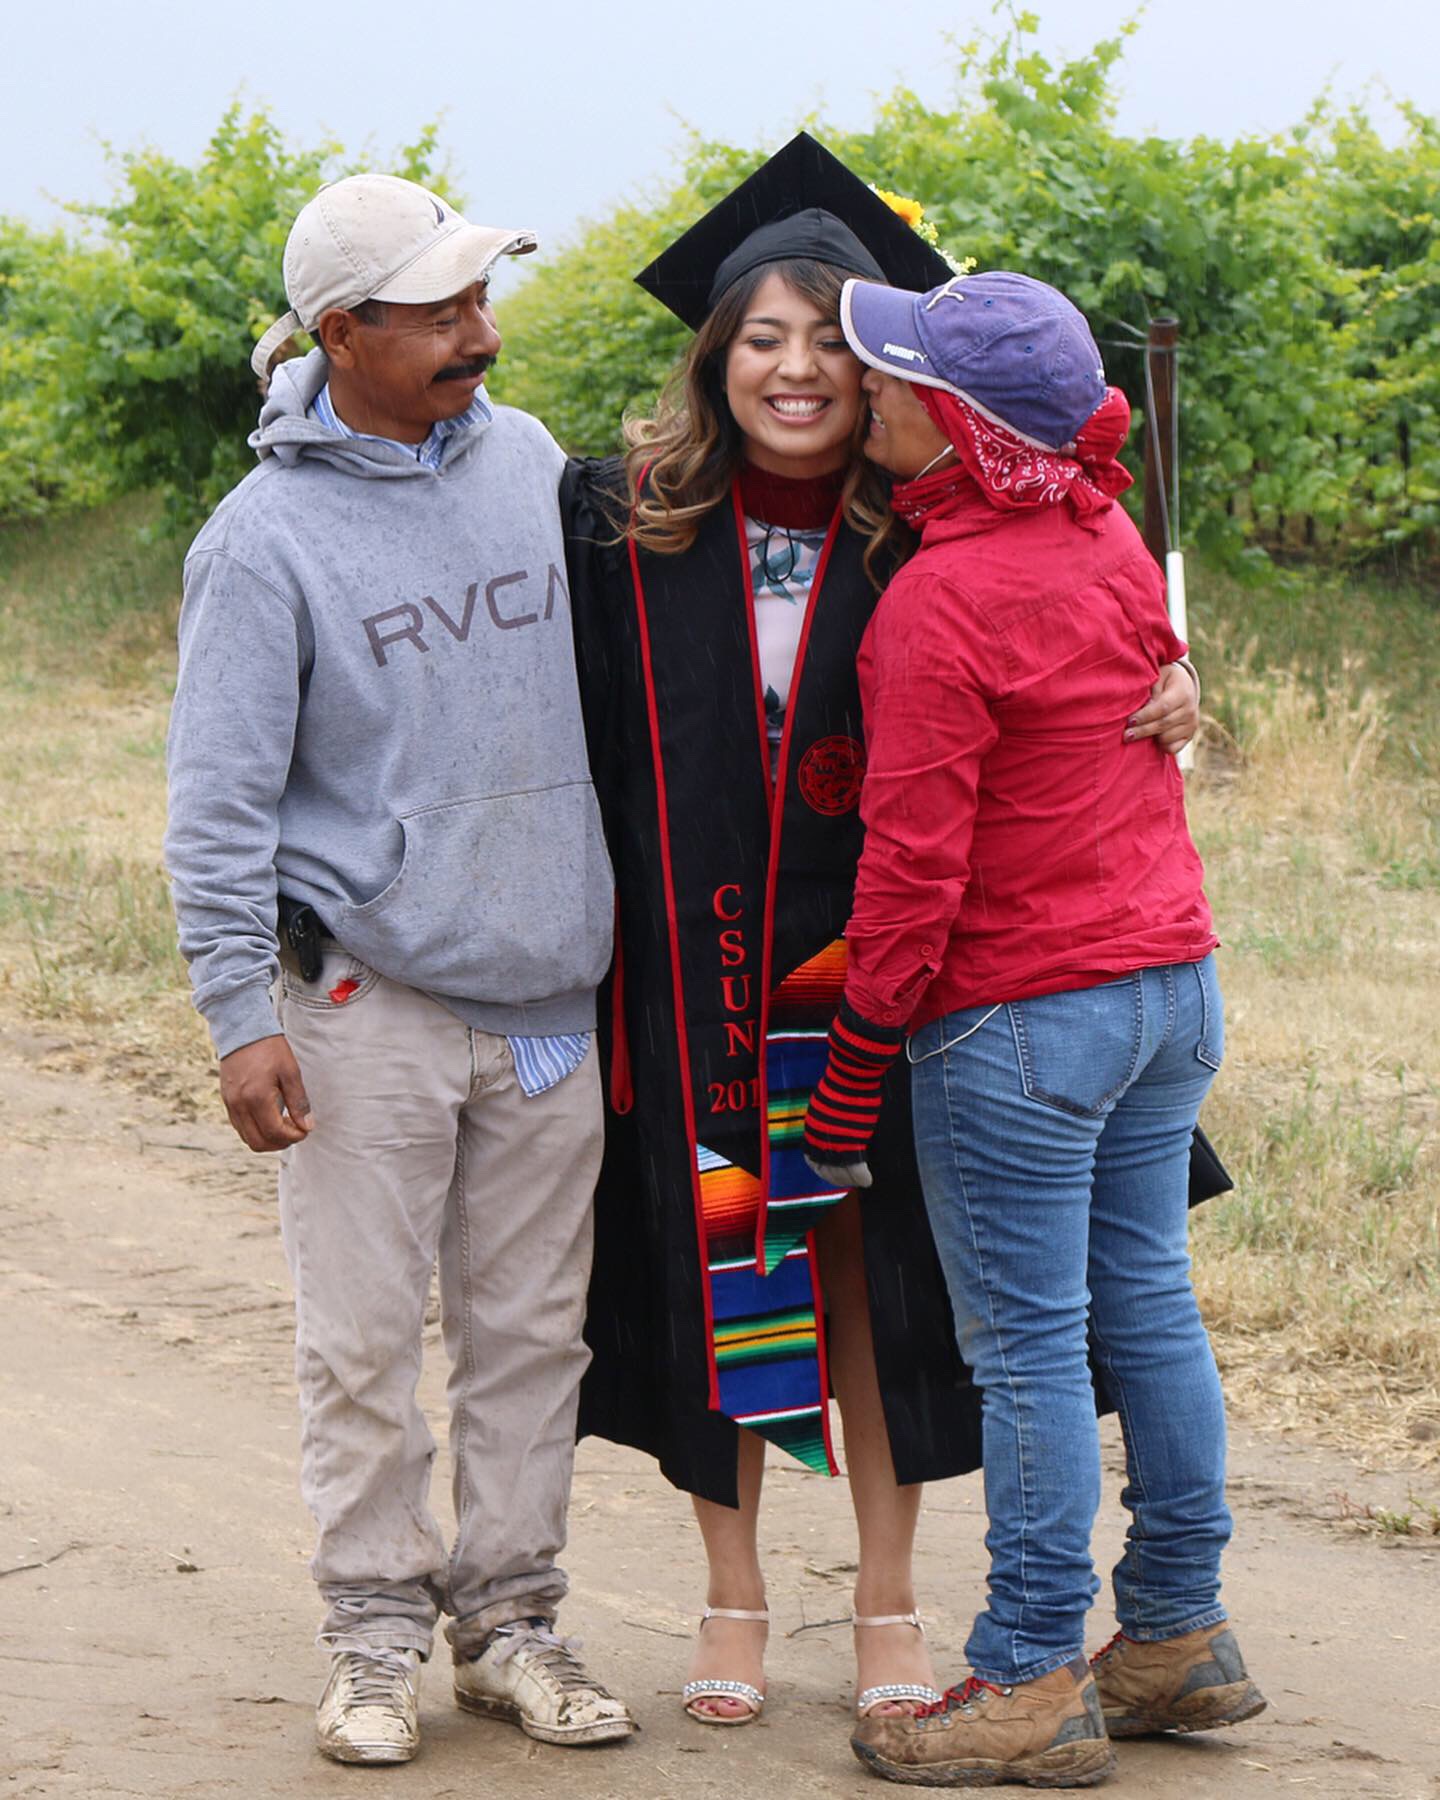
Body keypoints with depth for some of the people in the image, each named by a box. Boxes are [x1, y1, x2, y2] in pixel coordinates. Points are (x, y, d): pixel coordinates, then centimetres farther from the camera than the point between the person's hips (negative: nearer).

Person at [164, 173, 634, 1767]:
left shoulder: (529, 461, 6)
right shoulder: (268, 537, -9)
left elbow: (610, 692, 19)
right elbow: (220, 801, -8)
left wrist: (624, 926, 19)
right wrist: (239, 1015, -12)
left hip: (546, 992, 4)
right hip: (366, 997, -4)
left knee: (533, 1332, 8)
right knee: (363, 1341, 0)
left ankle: (511, 1623, 18)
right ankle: (375, 1636, 12)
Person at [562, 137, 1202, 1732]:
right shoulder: (629, 525, -3)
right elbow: (579, 741, 3)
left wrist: (1162, 684, -13)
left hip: (863, 960, 0)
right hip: (688, 955, 0)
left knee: (870, 1268, 5)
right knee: (712, 1265, 8)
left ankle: (887, 1606, 18)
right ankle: (731, 1600, 22)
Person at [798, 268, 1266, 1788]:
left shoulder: (939, 606, -20)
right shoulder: (1111, 539, 4)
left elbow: (912, 867, -18)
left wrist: (847, 1083, -10)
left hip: (1018, 1015, -8)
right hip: (1170, 978, 8)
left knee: (1027, 1346, -1)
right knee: (1147, 1307, 15)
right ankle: (1180, 1635, 23)